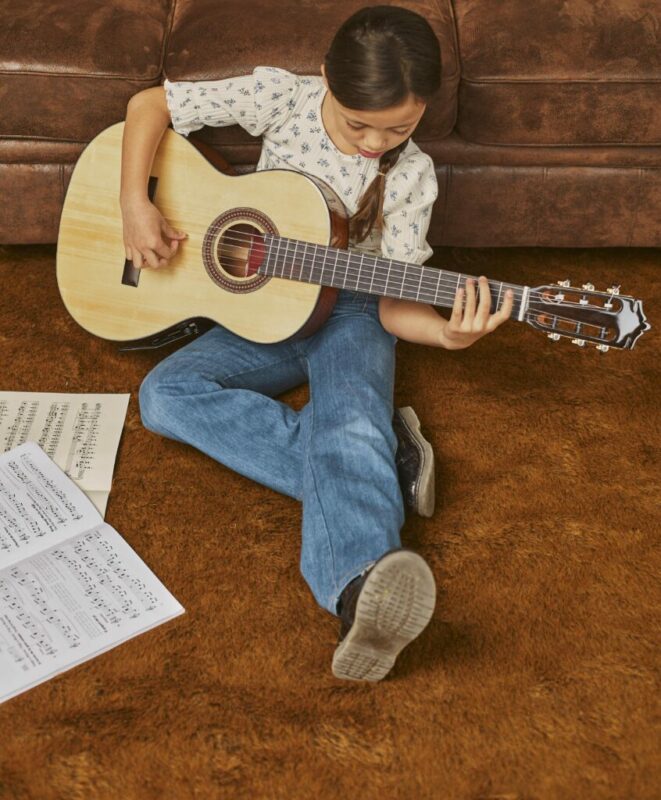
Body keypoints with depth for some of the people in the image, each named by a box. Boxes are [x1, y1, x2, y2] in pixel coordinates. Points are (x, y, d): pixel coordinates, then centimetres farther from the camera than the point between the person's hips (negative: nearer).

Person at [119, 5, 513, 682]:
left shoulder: (410, 175, -9)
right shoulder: (282, 97, -9)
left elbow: (395, 303, -11)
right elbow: (149, 104, -4)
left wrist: (448, 332, -34)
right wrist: (136, 206, -18)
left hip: (349, 315, -3)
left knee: (354, 428, -36)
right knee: (164, 396, -24)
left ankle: (360, 587, -61)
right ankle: (372, 475, -31)